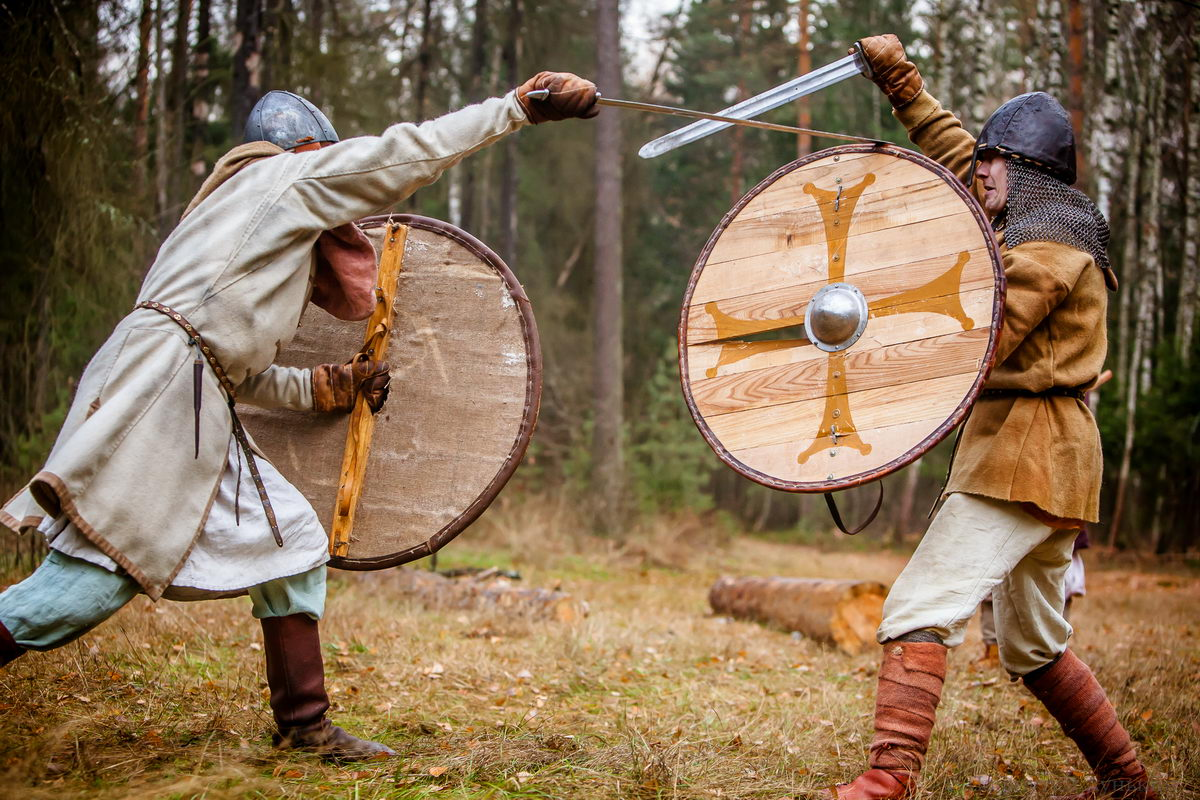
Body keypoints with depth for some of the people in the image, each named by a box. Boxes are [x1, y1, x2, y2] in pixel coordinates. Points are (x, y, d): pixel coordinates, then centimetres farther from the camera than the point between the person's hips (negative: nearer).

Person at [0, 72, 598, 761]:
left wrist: (331, 387, 22)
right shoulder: (287, 175, 4)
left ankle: (304, 724, 12)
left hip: (198, 410, 10)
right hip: (158, 388, -10)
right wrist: (523, 104, 2)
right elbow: (409, 152, -2)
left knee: (292, 539, 8)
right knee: (97, 578, -13)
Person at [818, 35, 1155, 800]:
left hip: (1026, 454, -11)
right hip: (1047, 458, 11)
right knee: (1034, 649, 19)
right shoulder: (1042, 222, 18)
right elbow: (956, 156, 29)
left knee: (920, 610, -20)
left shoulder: (1042, 243, -11)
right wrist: (903, 82, 26)